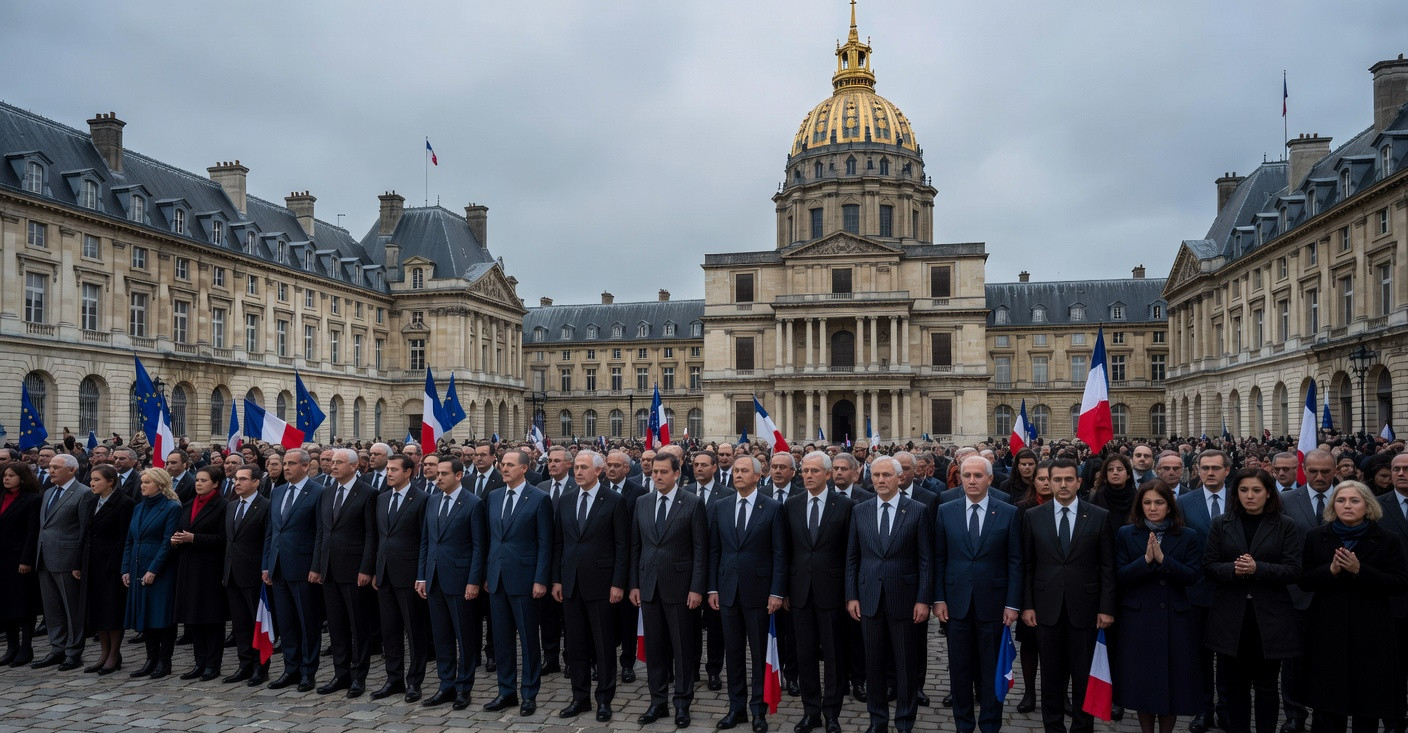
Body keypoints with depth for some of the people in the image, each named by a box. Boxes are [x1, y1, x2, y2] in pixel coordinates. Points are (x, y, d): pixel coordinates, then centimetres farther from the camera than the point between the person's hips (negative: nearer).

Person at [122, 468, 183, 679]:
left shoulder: (172, 508, -9)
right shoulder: (138, 508, 13)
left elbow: (168, 542, -14)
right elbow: (129, 541, 14)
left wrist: (153, 570, -17)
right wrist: (126, 569, 6)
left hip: (161, 572, -7)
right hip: (139, 571, 7)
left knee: (163, 616, -2)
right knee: (145, 616, 10)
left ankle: (164, 662, 6)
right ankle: (151, 660, 18)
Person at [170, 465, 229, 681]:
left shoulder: (221, 506, -8)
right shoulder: (188, 506, 15)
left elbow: (222, 538, -14)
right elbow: (181, 531, 19)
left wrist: (193, 538, -18)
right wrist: (175, 540, -2)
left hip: (210, 568, -7)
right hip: (188, 567, 7)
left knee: (212, 617, -1)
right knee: (192, 618, 9)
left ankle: (213, 664, 7)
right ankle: (200, 662, 18)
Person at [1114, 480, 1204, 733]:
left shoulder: (1188, 536, 4)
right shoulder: (1126, 534, 3)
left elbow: (1194, 576, -6)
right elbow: (1120, 576, -5)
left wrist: (1163, 559, -18)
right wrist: (1145, 559, -19)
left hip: (1176, 619, 0)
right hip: (1138, 619, 0)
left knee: (1173, 682, 5)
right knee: (1142, 682, 5)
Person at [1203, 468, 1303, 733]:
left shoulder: (1286, 527, 1)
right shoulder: (1221, 524, 6)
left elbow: (1293, 570, -6)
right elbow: (1209, 565, 2)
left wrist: (1257, 568, -21)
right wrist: (1233, 569, -18)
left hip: (1270, 617, -1)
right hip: (1230, 617, 1)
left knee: (1266, 686, 8)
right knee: (1236, 684, 11)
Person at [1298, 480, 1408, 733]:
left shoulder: (1388, 540, 1)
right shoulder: (1316, 537, 5)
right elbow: (1304, 580, 2)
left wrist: (1360, 570, -19)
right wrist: (1331, 570, -16)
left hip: (1371, 633, 0)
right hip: (1328, 632, 1)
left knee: (1368, 704, 8)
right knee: (1327, 705, 3)